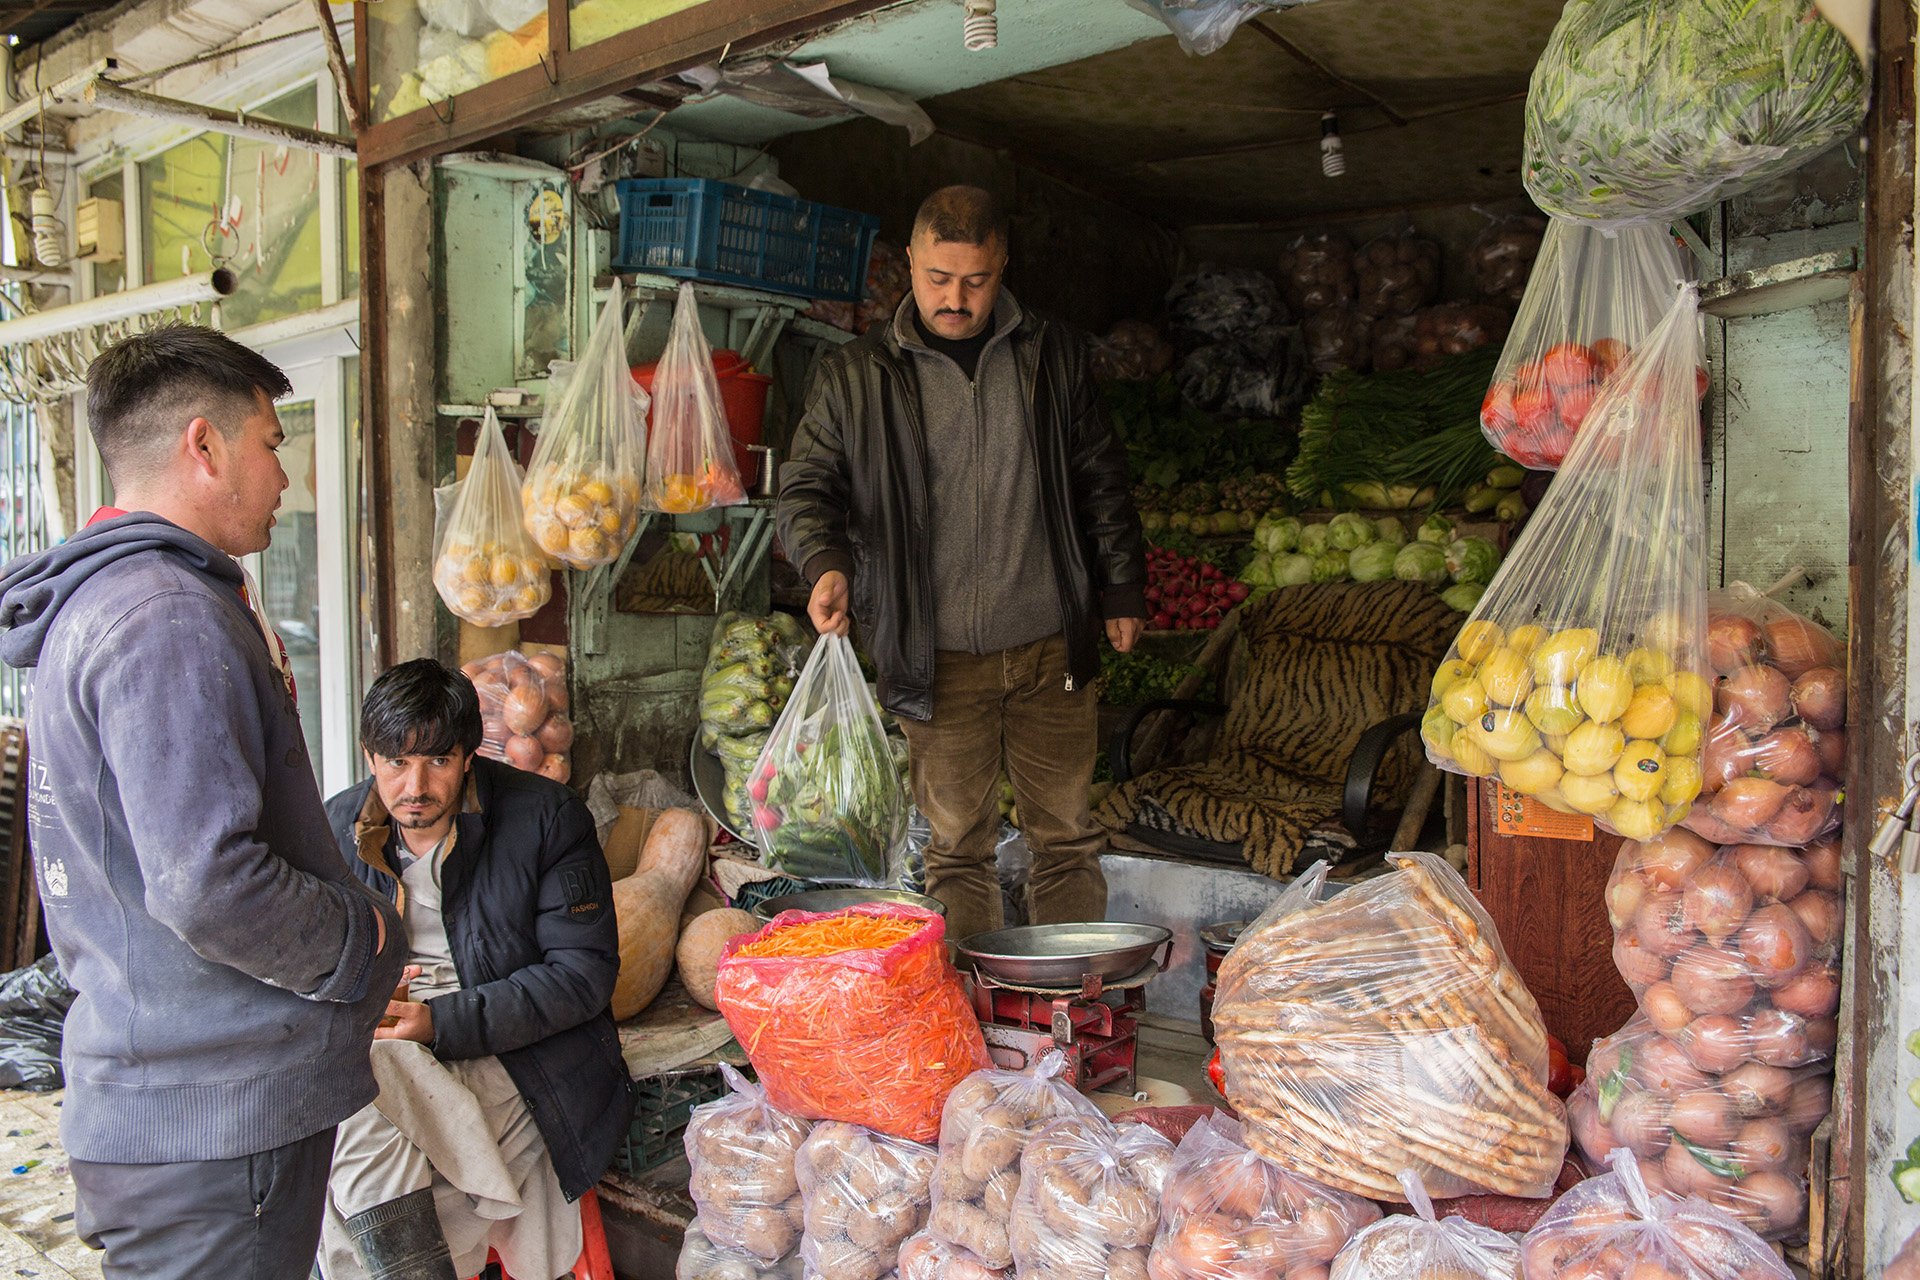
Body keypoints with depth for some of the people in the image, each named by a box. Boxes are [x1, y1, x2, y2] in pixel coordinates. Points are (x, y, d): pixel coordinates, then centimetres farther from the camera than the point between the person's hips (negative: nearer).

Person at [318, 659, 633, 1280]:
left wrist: (443, 1021, -18)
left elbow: (584, 971, -10)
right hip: (384, 1054, 4)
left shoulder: (547, 817, -8)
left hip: (520, 1060, -4)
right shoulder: (339, 825, 6)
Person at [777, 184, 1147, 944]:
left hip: (1050, 647, 2)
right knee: (957, 844, 8)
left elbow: (1100, 480, 12)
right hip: (936, 658, -1)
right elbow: (807, 487, 0)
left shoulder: (1053, 356, 6)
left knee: (1067, 833, 11)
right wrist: (826, 564, -20)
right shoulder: (855, 377, 1)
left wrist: (1122, 590, 10)